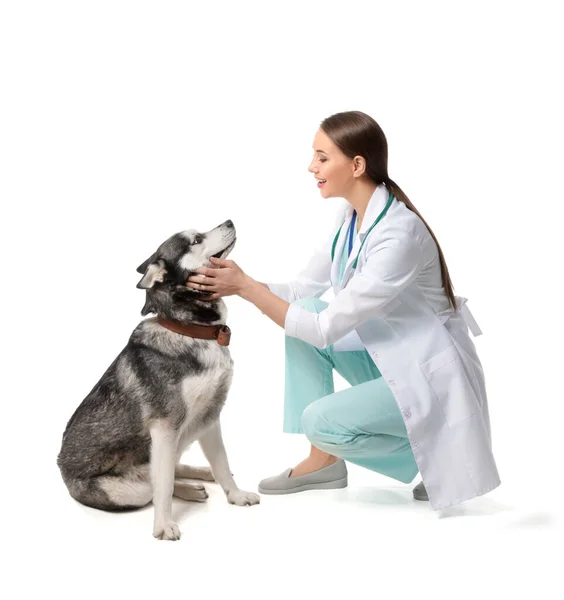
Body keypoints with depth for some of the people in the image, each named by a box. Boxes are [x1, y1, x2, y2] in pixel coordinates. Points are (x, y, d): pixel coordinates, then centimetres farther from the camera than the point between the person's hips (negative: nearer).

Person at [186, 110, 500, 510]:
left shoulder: (397, 235, -28)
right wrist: (234, 286, -7)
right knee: (303, 312, -6)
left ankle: (433, 451, 2)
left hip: (428, 374, -9)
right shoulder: (352, 216, -1)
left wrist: (245, 287, -22)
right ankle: (325, 460, 3)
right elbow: (304, 289, 6)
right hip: (385, 357, 9)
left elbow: (327, 329, -27)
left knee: (321, 421, -23)